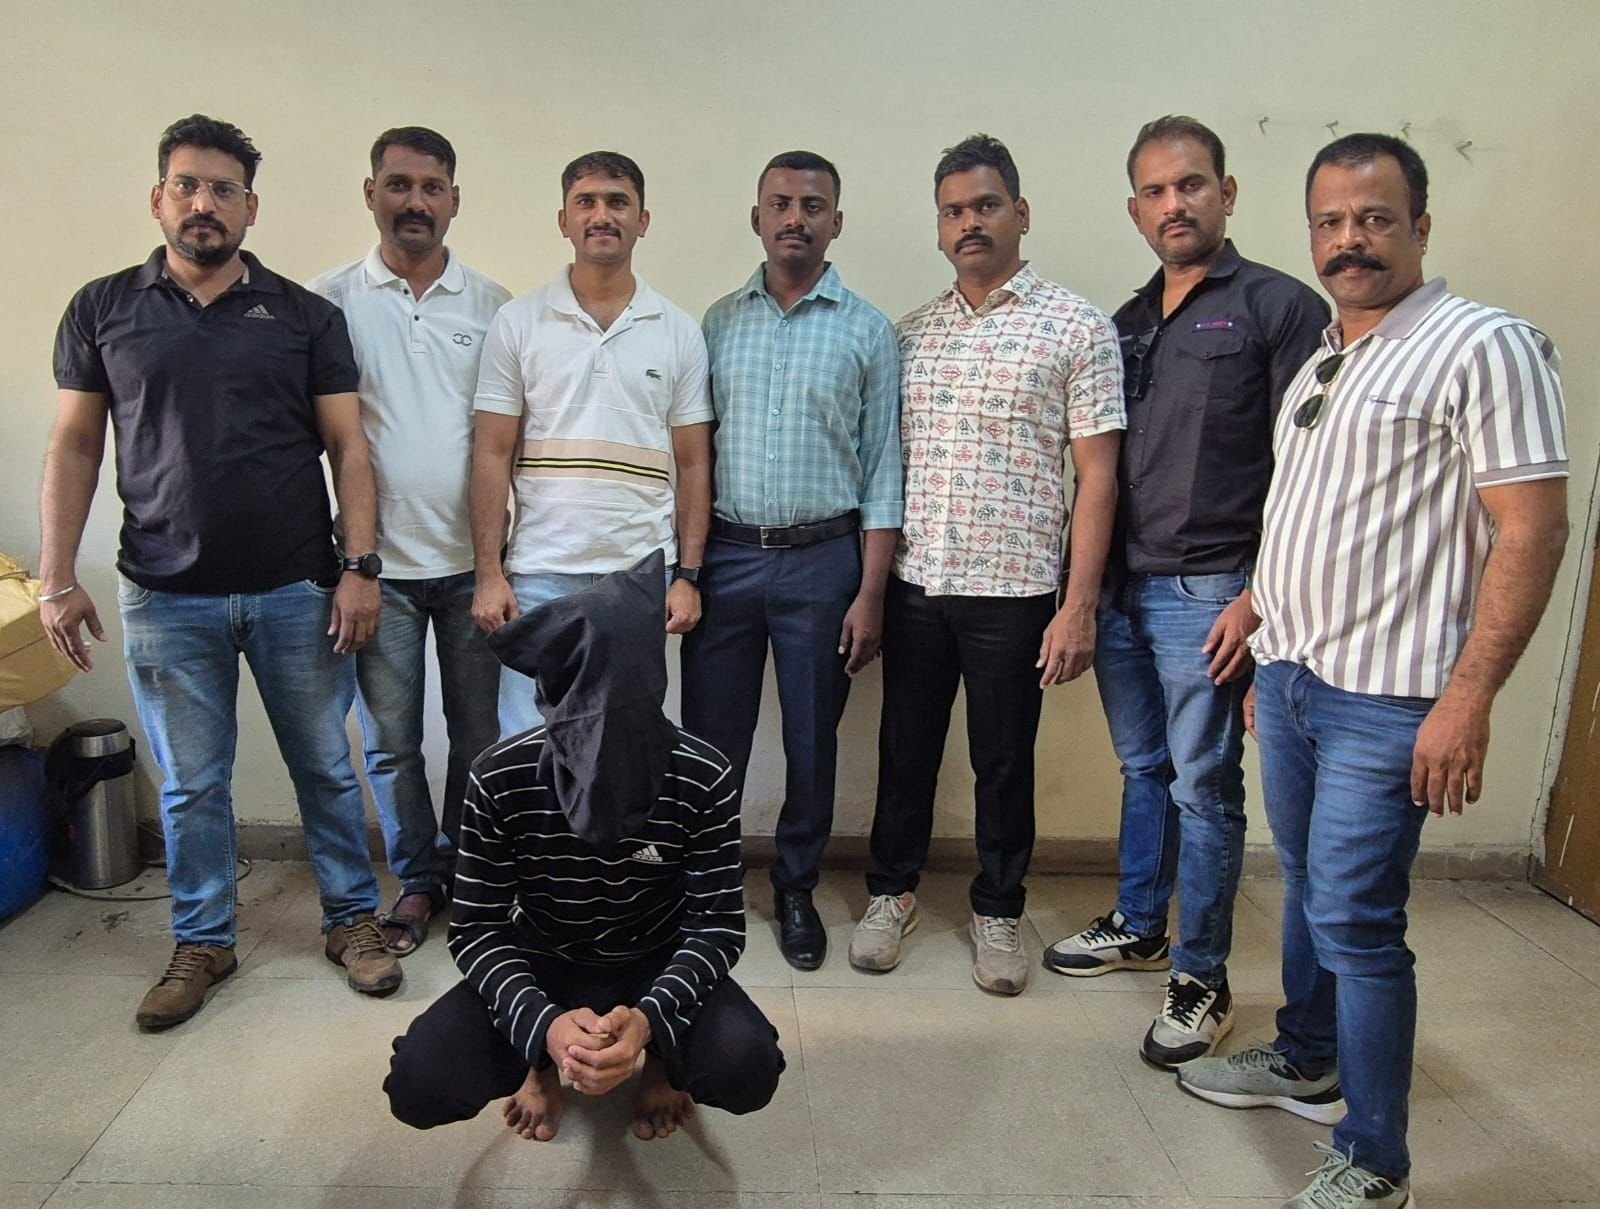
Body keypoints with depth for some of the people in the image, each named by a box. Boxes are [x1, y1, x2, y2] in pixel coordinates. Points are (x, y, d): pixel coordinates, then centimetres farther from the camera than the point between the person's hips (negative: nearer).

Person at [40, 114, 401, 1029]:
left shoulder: (305, 316, 3)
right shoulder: (103, 310, 5)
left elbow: (347, 447, 0)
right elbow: (75, 447, 7)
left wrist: (360, 568, -8)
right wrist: (59, 578, 1)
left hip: (297, 591, 0)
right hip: (166, 599, 1)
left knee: (326, 768, 9)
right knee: (191, 786, 11)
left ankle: (353, 919, 26)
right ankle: (203, 943, 29)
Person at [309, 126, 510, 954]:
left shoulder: (491, 305, 4)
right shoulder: (330, 301, 1)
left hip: (471, 560, 1)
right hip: (378, 563, -1)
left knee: (478, 733, 11)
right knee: (390, 741, 8)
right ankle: (417, 880, 27)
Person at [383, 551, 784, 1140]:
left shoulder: (703, 778, -23)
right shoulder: (501, 778, -21)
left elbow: (719, 925, -17)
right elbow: (476, 930, -15)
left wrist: (648, 1019, -35)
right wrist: (543, 1023, -33)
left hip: (657, 968, -1)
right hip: (540, 970, 1)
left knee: (747, 1069, -28)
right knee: (418, 1086, -22)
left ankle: (661, 1057, 9)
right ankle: (545, 1061, 11)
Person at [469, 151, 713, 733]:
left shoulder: (680, 332, 7)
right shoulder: (517, 322, 4)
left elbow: (693, 465, 6)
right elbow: (492, 456, 2)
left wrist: (688, 575, -1)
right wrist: (488, 574, -5)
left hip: (642, 575, 1)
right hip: (539, 573, -1)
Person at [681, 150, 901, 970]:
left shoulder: (867, 330, 2)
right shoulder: (718, 322, 7)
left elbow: (881, 470, 0)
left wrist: (870, 593, -6)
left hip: (823, 560, -1)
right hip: (726, 555, 2)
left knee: (811, 743, 9)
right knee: (711, 738, 8)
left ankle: (796, 889, 28)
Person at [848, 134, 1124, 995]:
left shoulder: (1076, 327, -2)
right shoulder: (911, 333, 10)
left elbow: (1097, 475, -6)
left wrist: (1079, 604, -11)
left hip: (1014, 590, -3)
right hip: (914, 584, 4)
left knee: (1004, 761, 10)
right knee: (906, 749, 14)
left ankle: (997, 910, 29)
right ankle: (891, 892, 33)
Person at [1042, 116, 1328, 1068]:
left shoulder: (1281, 308, -4)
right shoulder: (1127, 324, 14)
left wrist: (1259, 597, -15)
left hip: (1207, 593, -6)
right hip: (1120, 587, 6)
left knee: (1204, 788, 1)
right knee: (1143, 771, 17)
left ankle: (1203, 982, 15)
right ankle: (1138, 928, 33)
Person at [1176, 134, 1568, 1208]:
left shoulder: (1484, 346, -9)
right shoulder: (1319, 363, 15)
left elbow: (1533, 528, -15)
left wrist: (1468, 698, -20)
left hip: (1386, 698, -7)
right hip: (1290, 677, 8)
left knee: (1355, 920, -3)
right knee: (1310, 886, 19)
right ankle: (1307, 1063, 38)